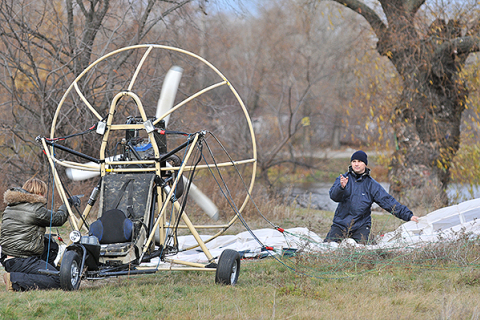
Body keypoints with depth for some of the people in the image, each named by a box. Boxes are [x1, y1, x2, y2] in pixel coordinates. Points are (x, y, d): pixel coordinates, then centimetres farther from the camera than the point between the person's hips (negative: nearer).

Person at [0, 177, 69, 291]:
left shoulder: (10, 206, 16)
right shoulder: (35, 209, -12)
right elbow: (58, 219, 1)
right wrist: (67, 204, 19)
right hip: (21, 262, -10)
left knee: (51, 245, 25)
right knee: (57, 280, -15)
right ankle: (14, 280, -18)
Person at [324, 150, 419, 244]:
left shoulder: (372, 185, 1)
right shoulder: (343, 179, 0)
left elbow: (388, 201, -2)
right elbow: (334, 196, -16)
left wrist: (408, 215, -11)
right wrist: (341, 187, -39)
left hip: (361, 226, 0)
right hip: (340, 223, 0)